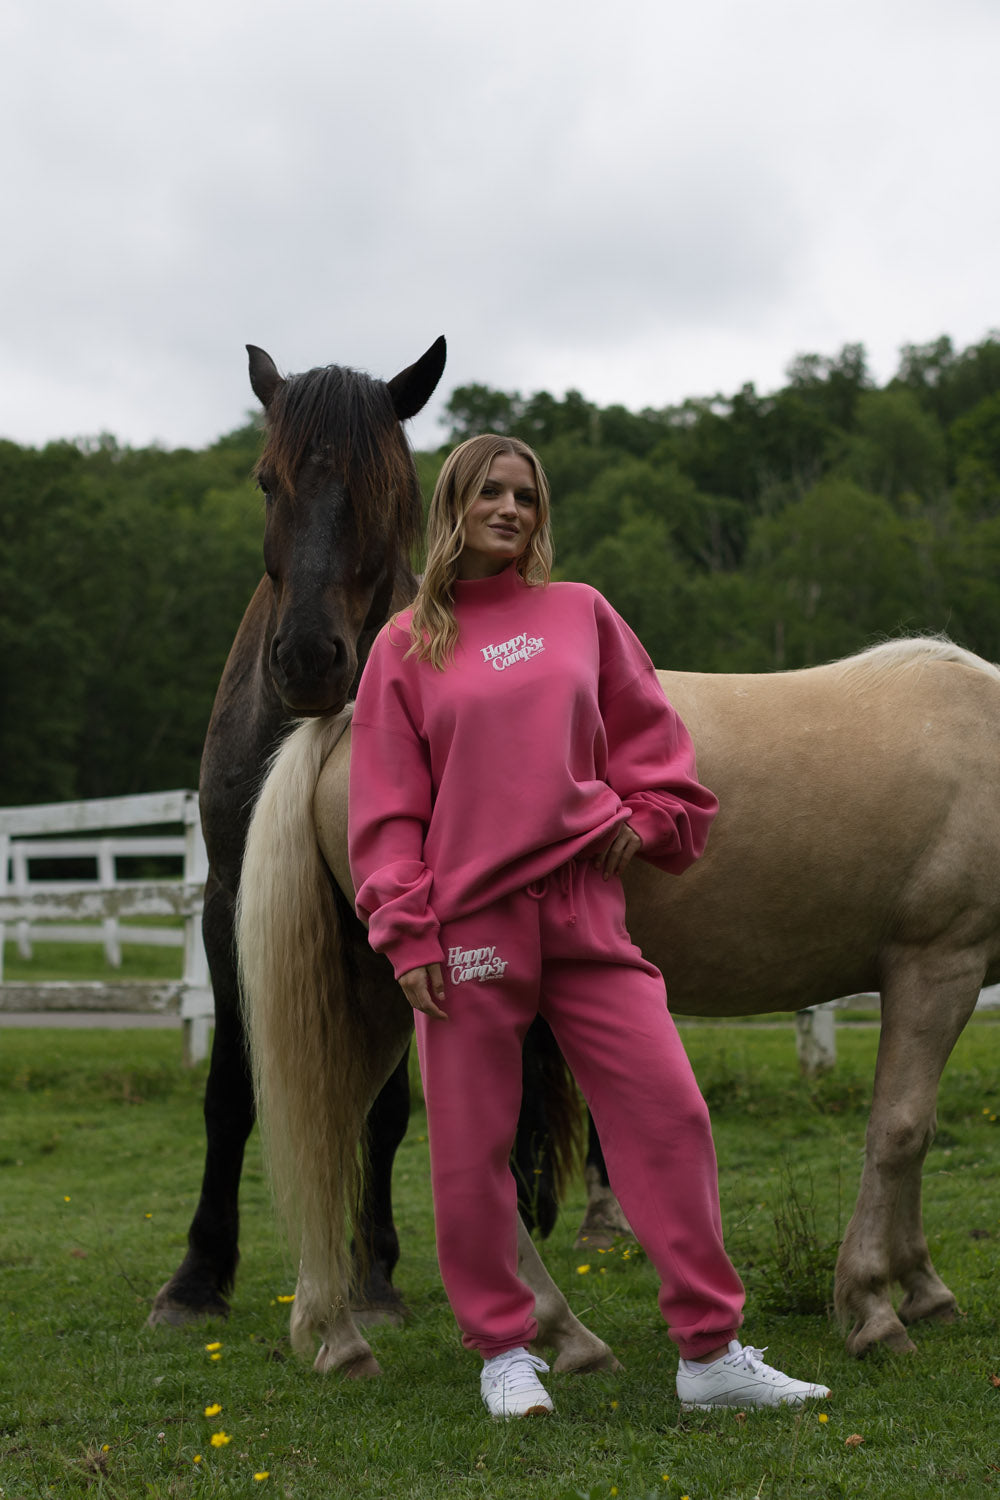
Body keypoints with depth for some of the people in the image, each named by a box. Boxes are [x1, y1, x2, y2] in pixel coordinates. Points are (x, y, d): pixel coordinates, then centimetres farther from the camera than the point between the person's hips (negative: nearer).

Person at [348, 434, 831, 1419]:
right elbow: (387, 805, 3)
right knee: (472, 1147, 2)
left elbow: (649, 736, 19)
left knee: (669, 1114, -3)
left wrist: (644, 819, 3)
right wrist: (407, 931, -5)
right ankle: (503, 1349, 19)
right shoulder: (408, 645, 5)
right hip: (468, 923, -2)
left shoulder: (581, 614, 11)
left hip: (584, 912, 2)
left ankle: (710, 1352, 4)